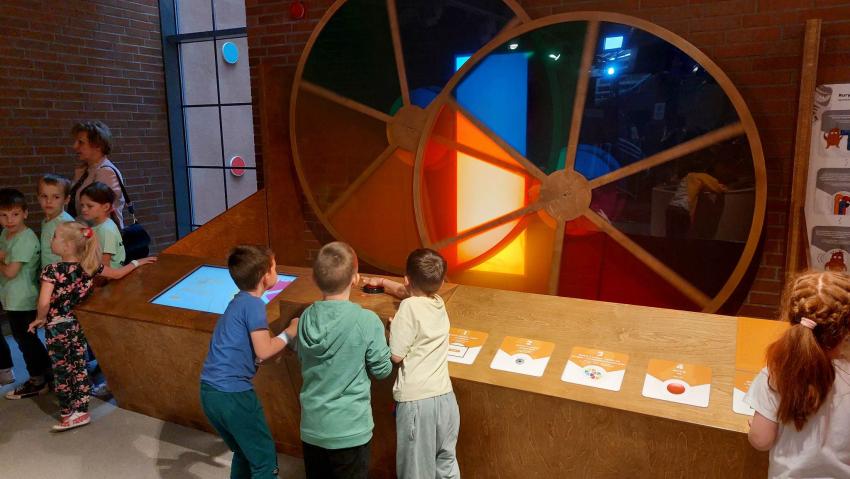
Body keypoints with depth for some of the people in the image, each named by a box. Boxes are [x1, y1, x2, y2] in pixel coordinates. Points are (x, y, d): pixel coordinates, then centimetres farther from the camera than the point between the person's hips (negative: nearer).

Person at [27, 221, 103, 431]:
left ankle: (66, 413, 23)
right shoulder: (91, 266, -6)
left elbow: (44, 302, -25)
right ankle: (81, 410, 18)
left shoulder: (52, 270, -20)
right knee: (79, 367, 13)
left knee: (61, 370, 10)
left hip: (57, 327, -4)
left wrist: (40, 319, -7)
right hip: (79, 325, 4)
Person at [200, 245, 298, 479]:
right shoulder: (253, 304, -13)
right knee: (265, 460, 4)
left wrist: (282, 337, 12)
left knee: (245, 453, 24)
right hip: (232, 394, -9)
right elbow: (263, 351, -17)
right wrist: (290, 332, -3)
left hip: (211, 391, 9)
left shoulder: (239, 302, 14)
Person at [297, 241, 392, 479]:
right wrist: (386, 338, 7)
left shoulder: (306, 317, -6)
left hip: (312, 427, 4)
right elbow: (382, 370, -10)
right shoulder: (367, 321, -21)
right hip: (350, 430, -4)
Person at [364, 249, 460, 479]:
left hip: (416, 399, -7)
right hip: (444, 396, 7)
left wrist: (393, 328, 5)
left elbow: (396, 356, -12)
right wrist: (382, 282, 42)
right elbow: (406, 292, 28)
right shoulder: (439, 303, 8)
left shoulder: (410, 307, -13)